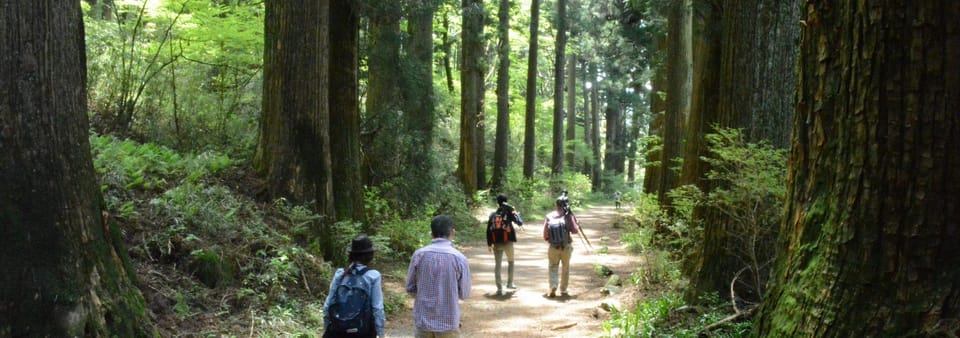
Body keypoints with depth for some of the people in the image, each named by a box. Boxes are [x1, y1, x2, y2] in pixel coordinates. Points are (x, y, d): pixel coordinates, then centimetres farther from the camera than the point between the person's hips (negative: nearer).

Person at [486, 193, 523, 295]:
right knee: (510, 261, 22)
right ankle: (510, 283, 21)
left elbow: (488, 230, 4)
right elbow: (520, 223, 1)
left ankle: (499, 288, -1)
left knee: (497, 265, 4)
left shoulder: (492, 215, 5)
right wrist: (516, 213, 19)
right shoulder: (509, 213, -3)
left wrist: (489, 244, 11)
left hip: (496, 243, 2)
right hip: (508, 242, -2)